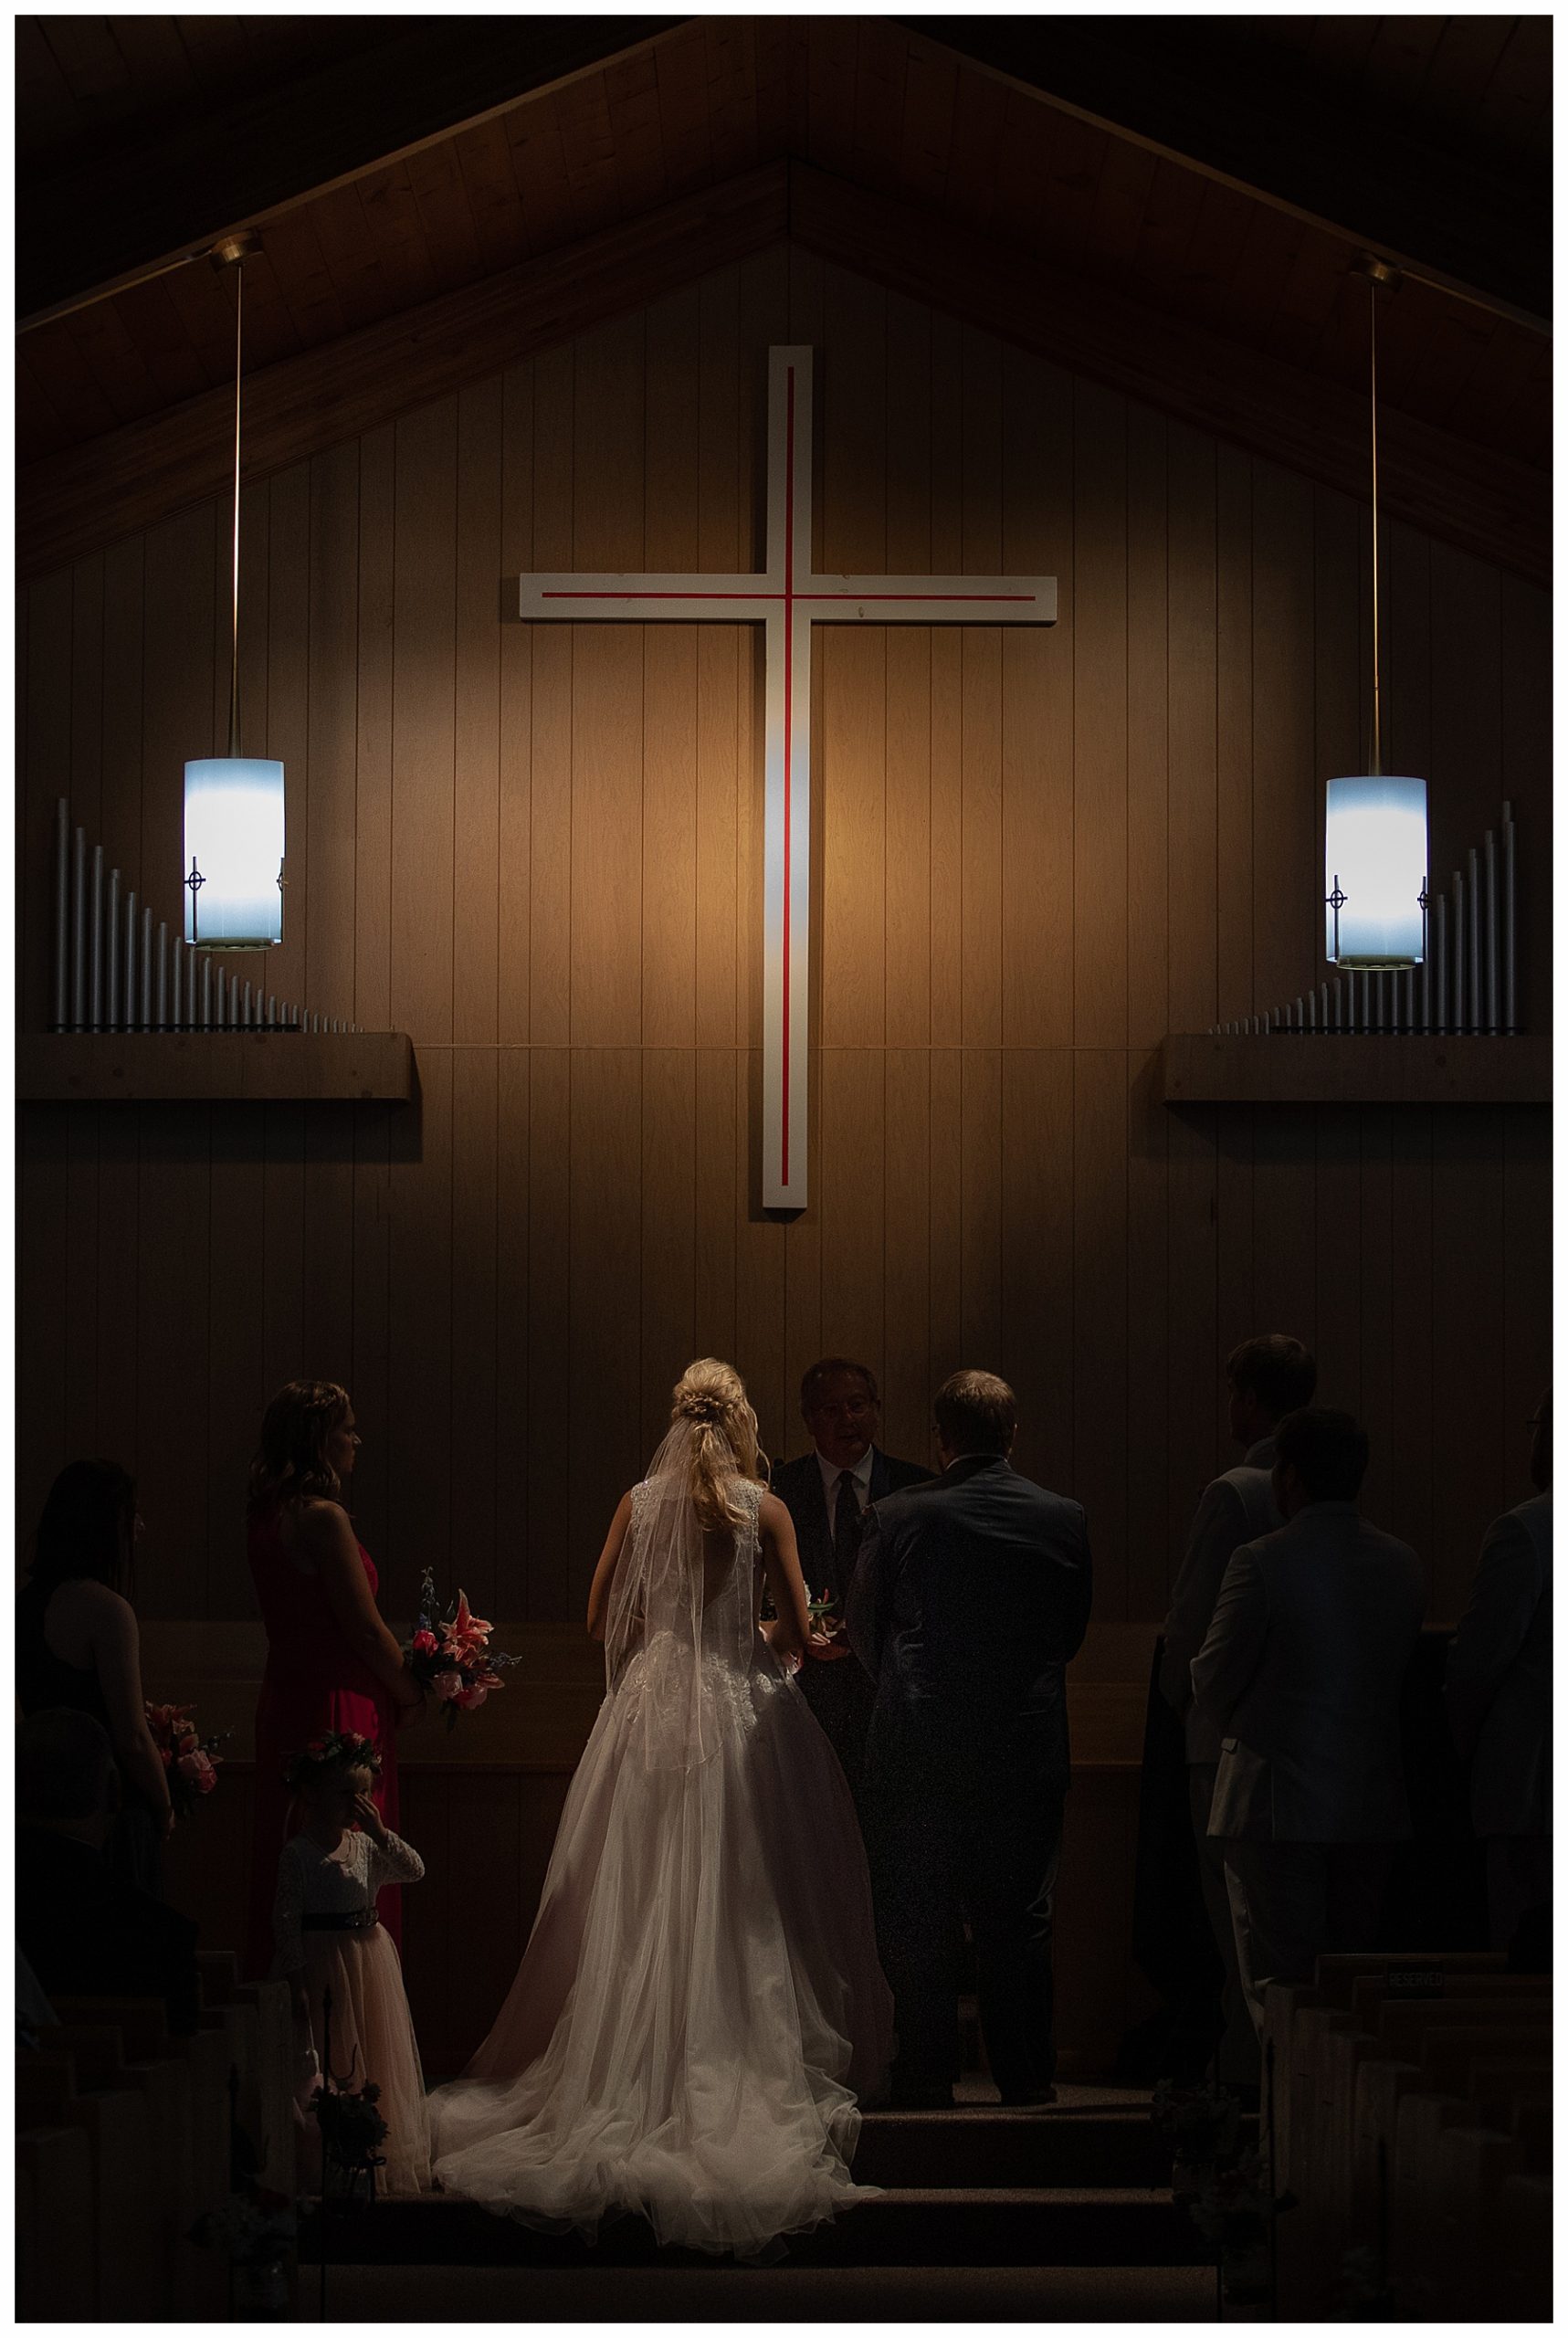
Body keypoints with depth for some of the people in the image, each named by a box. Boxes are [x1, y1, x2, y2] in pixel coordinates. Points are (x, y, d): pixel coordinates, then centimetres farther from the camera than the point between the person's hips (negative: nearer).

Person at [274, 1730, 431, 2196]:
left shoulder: (366, 1846, 5)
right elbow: (286, 1918, -11)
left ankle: (381, 2160, 20)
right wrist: (294, 1978, -15)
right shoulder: (298, 1853, -9)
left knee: (375, 2061, 10)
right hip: (322, 1962, -5)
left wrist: (380, 1832, -13)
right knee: (328, 2065, -2)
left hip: (369, 1959, 5)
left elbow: (414, 1870, -2)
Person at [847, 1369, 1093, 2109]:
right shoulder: (1063, 1519, -2)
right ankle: (1025, 2074, 11)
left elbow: (864, 1632, 4)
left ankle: (926, 2075, 7)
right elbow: (1071, 1632, 9)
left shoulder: (897, 1517, -7)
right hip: (1028, 1746, 2)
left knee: (917, 1921, 7)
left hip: (919, 1744, -2)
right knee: (1018, 1921, 9)